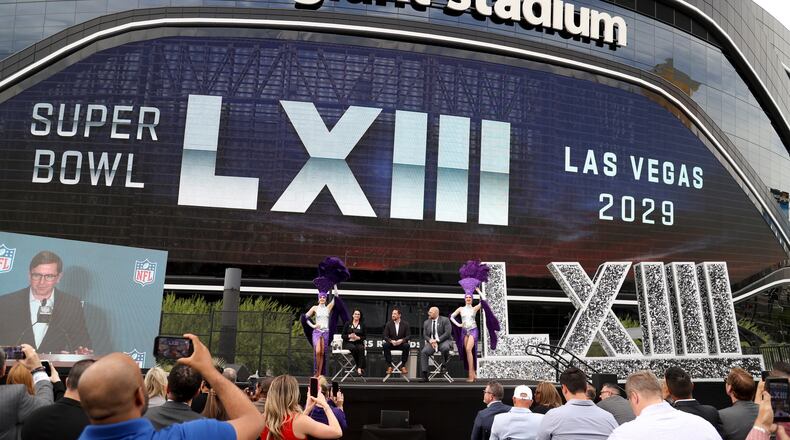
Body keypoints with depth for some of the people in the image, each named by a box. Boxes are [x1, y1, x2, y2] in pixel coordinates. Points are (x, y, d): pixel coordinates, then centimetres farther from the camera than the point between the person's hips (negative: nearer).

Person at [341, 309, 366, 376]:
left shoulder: (362, 325, 13)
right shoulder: (348, 324, 10)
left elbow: (364, 337, 9)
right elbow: (343, 335, 6)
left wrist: (358, 337, -12)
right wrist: (349, 336, -14)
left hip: (358, 343, 1)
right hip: (348, 342, -1)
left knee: (361, 348, -34)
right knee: (354, 348, -35)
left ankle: (359, 368, -40)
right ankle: (361, 367, -30)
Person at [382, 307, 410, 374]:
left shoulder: (405, 324, 1)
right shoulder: (388, 324, 2)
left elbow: (408, 336, -5)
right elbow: (385, 336, -2)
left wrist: (402, 340, -25)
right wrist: (391, 341, -23)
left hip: (402, 344, -1)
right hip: (391, 344, 1)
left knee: (407, 346, -34)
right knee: (385, 345, -31)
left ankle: (403, 366, -19)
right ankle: (389, 366, -23)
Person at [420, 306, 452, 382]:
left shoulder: (445, 320, 1)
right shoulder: (426, 322, 15)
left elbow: (447, 333, -9)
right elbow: (425, 335, 12)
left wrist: (437, 340, -17)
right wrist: (430, 340, -11)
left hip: (443, 341, -3)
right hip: (431, 342, 3)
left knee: (445, 348, -39)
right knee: (423, 352, -26)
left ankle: (445, 363, -7)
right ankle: (424, 376, -27)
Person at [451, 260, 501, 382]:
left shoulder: (475, 308, 3)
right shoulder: (461, 309, 9)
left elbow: (483, 300, -9)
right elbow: (451, 316, 10)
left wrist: (478, 290, 0)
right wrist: (458, 324, -3)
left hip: (473, 330, -3)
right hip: (464, 331, 3)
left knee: (468, 350, -21)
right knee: (467, 351, 1)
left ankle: (471, 374, -19)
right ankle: (473, 374, 10)